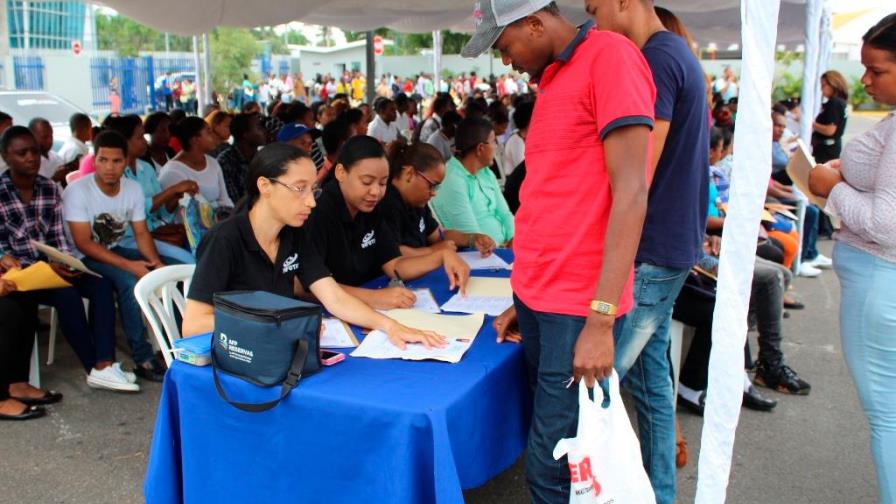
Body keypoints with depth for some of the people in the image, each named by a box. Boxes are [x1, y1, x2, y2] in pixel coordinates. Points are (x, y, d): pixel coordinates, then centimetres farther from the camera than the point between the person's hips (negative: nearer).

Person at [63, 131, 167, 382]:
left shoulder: (133, 189, -1)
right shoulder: (77, 191, -18)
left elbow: (141, 233, 0)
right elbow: (84, 244, -21)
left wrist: (157, 263, -20)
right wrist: (129, 265, -29)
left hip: (116, 251, 6)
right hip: (84, 259, -6)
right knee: (129, 283, -33)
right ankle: (143, 359, -26)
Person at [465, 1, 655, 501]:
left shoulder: (610, 55, -10)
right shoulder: (554, 77, 17)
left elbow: (631, 193, -17)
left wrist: (601, 317, -20)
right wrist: (525, 298, 15)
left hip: (578, 308, -8)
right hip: (538, 296, 8)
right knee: (552, 450, 15)